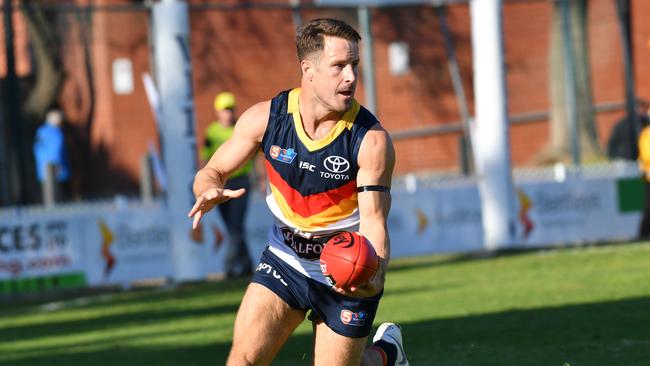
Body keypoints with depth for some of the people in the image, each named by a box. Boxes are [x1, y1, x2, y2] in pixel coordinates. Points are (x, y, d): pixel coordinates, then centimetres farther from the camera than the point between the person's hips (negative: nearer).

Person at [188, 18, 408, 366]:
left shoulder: (371, 139, -20)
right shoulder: (265, 117, -13)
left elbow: (373, 223, -21)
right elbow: (211, 172, -3)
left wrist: (374, 275, -42)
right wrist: (210, 190, -29)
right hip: (285, 258, 2)